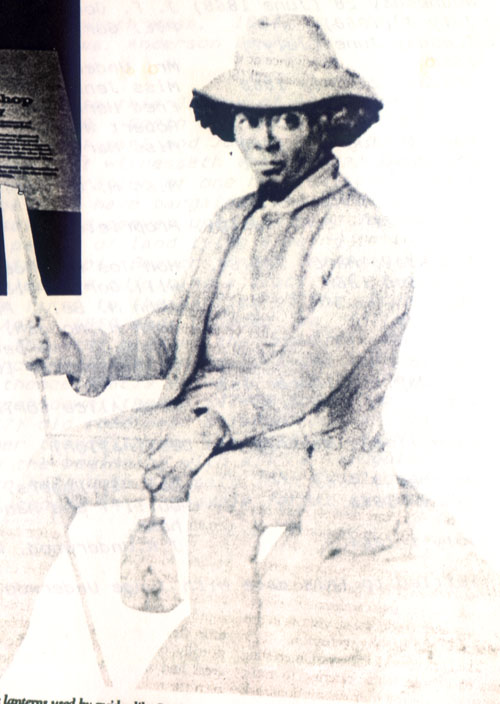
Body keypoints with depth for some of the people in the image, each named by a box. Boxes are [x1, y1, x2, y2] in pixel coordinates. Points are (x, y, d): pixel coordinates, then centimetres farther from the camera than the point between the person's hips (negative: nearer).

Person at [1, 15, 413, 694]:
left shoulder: (364, 239, -9)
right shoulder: (231, 223, 14)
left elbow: (311, 365, -23)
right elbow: (172, 333, 11)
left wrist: (219, 422, -38)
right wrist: (79, 353, -5)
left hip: (310, 452, -6)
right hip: (202, 424, 7)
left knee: (221, 487, -38)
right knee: (60, 459, -7)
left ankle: (223, 680, -24)